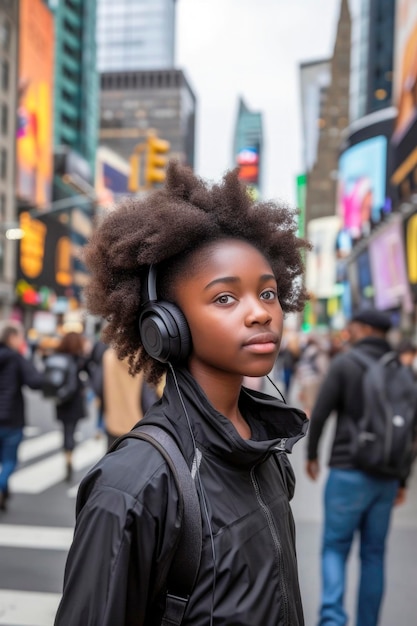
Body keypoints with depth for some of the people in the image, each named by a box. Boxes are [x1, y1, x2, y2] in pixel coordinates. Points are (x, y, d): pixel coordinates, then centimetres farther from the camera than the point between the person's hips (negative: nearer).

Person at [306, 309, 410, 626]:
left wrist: (312, 454, 8)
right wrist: (402, 479, 16)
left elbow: (319, 413, -8)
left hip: (348, 472, -4)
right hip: (386, 477, 4)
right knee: (374, 554, 13)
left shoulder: (345, 363, -6)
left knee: (335, 547, 5)